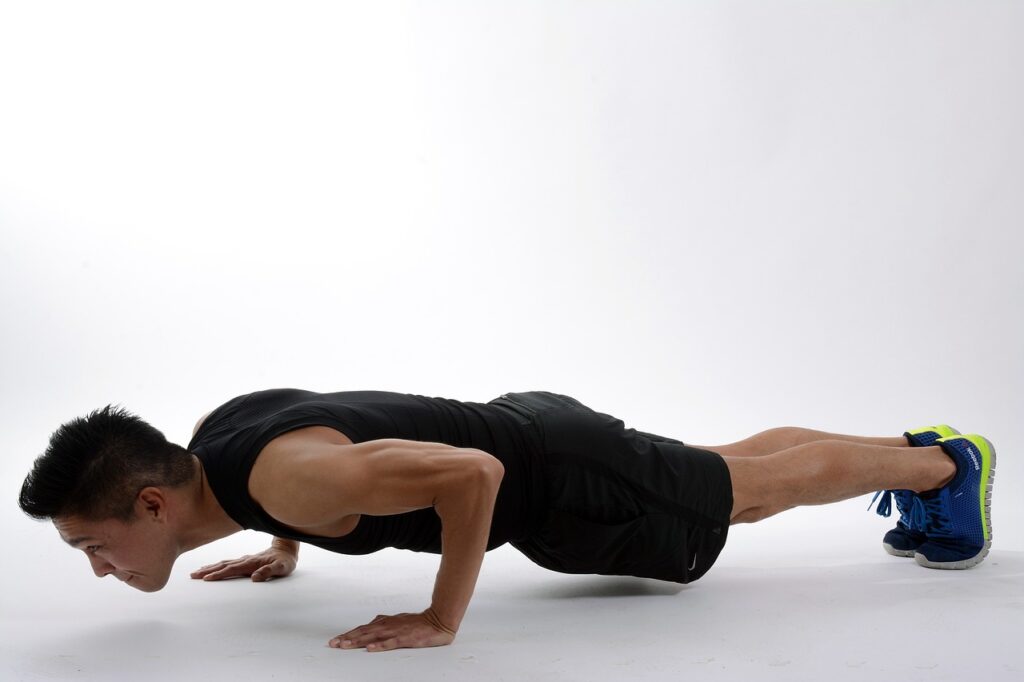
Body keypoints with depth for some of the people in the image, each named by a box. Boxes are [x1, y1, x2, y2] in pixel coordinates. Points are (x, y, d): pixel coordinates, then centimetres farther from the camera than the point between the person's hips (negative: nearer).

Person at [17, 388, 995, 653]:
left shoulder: (281, 477, -35)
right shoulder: (214, 432, -5)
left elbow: (471, 473, -40)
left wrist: (440, 619, -31)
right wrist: (283, 552, 16)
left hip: (561, 481, -8)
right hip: (526, 434, 8)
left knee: (762, 486, 13)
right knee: (735, 474, 25)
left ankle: (947, 461, 35)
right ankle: (913, 446, 45)